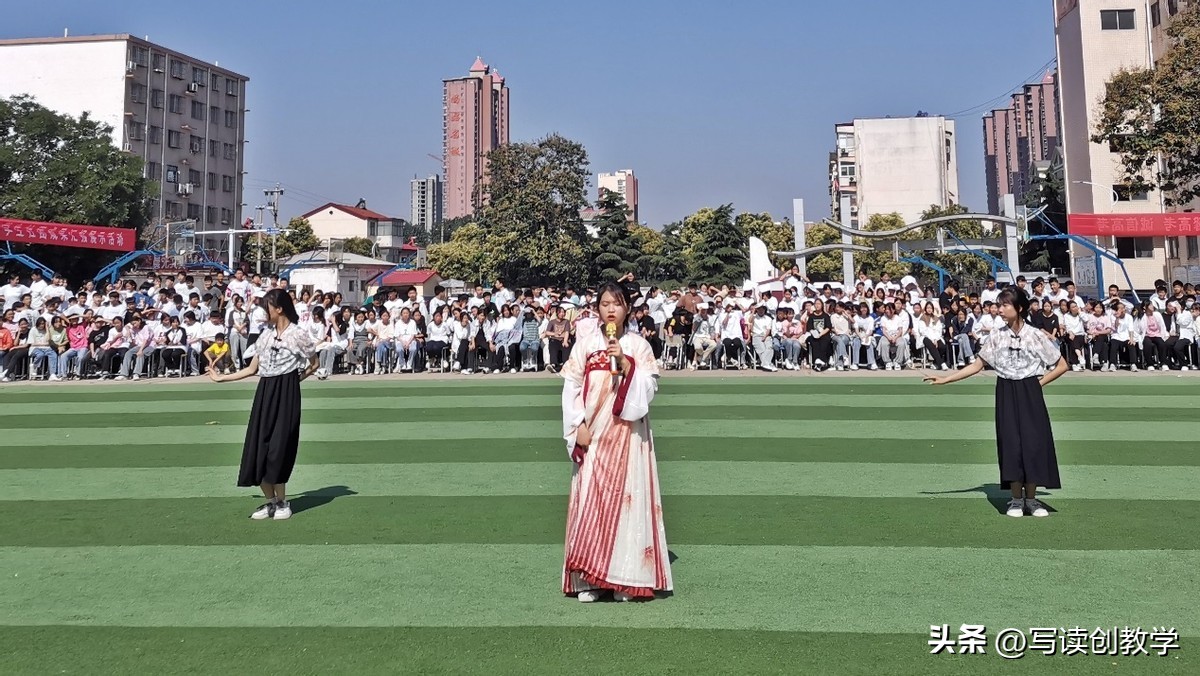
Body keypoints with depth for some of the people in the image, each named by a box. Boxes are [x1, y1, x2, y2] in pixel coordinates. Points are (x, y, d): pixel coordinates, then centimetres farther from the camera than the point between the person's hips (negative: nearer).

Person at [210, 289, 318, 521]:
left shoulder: (298, 335, -6)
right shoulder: (265, 335, 11)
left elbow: (313, 365, 4)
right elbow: (252, 369, 15)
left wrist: (294, 379, 6)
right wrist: (221, 378, 15)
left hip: (285, 394, -6)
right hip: (264, 393, 6)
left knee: (278, 449, -7)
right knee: (258, 448, 2)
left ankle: (282, 503, 8)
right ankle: (270, 502, 14)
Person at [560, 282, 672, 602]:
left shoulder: (638, 345, 4)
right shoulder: (585, 343, 5)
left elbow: (649, 386, -5)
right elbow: (571, 386, 2)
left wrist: (625, 363, -17)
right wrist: (579, 426, -6)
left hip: (627, 434, -1)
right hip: (592, 433, 1)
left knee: (624, 497, -1)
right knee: (589, 499, -1)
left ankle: (624, 577, 7)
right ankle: (589, 579, 5)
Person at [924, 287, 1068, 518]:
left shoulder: (1036, 336, -5)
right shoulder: (996, 338, 2)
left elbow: (1061, 366, 2)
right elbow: (977, 366, 4)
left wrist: (1039, 383, -5)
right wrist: (945, 379, -1)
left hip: (1030, 395, -2)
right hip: (1006, 394, 2)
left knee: (1034, 442, -3)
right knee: (1011, 443, -1)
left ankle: (1031, 499, 11)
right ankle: (1016, 499, 10)